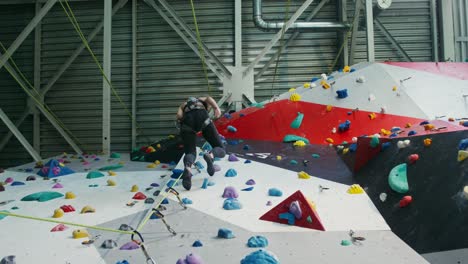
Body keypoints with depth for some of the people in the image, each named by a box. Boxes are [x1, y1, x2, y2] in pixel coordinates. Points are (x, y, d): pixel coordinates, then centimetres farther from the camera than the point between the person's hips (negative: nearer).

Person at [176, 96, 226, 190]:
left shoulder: (183, 105, 40)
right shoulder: (203, 100, 39)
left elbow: (179, 115, 14)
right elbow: (209, 98, 11)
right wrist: (216, 107, -5)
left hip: (187, 120, 1)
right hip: (202, 117, -1)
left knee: (190, 153, 6)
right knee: (221, 151, 7)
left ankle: (187, 167, -31)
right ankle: (210, 155, -30)